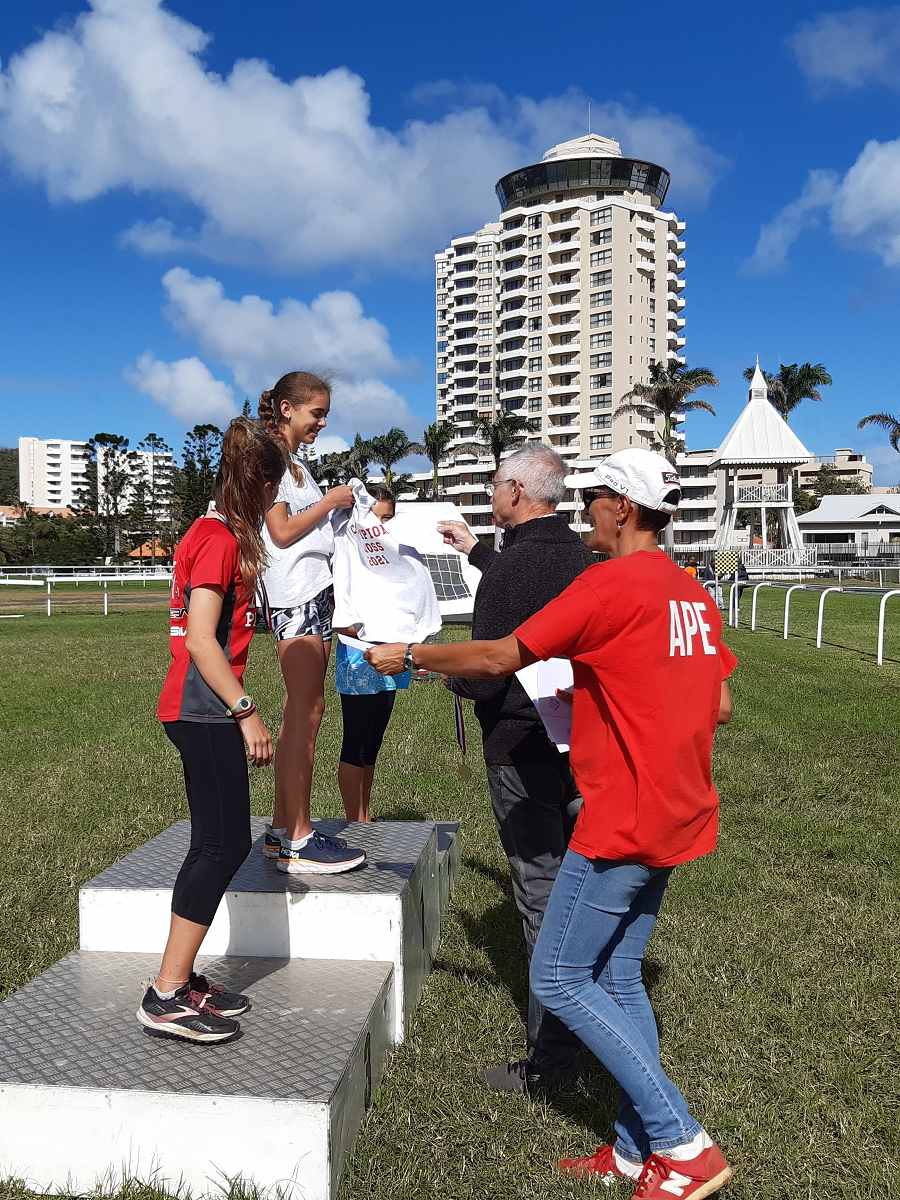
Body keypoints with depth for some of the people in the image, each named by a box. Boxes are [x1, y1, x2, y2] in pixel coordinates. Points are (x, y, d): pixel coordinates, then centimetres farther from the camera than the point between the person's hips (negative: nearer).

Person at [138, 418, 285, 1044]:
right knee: (222, 846, -7)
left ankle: (182, 979, 20)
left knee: (223, 845, 12)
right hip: (204, 709, -10)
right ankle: (167, 997, -1)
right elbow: (200, 639, -21)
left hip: (202, 709, 10)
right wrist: (246, 712, -20)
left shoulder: (216, 533, 16)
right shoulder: (220, 538, -13)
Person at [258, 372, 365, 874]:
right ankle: (299, 841, -7)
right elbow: (281, 531, -13)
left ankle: (282, 830, 14)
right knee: (306, 713, -11)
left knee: (302, 713, 8)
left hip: (317, 594, 9)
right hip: (296, 596, -9)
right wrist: (331, 501, -5)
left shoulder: (296, 463, 23)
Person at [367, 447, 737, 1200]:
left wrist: (408, 655, 0)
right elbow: (721, 708, 13)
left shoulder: (609, 585, -17)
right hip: (674, 818, 9)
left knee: (558, 978, 3)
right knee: (616, 978, 17)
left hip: (622, 821, -9)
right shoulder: (692, 594, 9)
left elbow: (497, 660, -14)